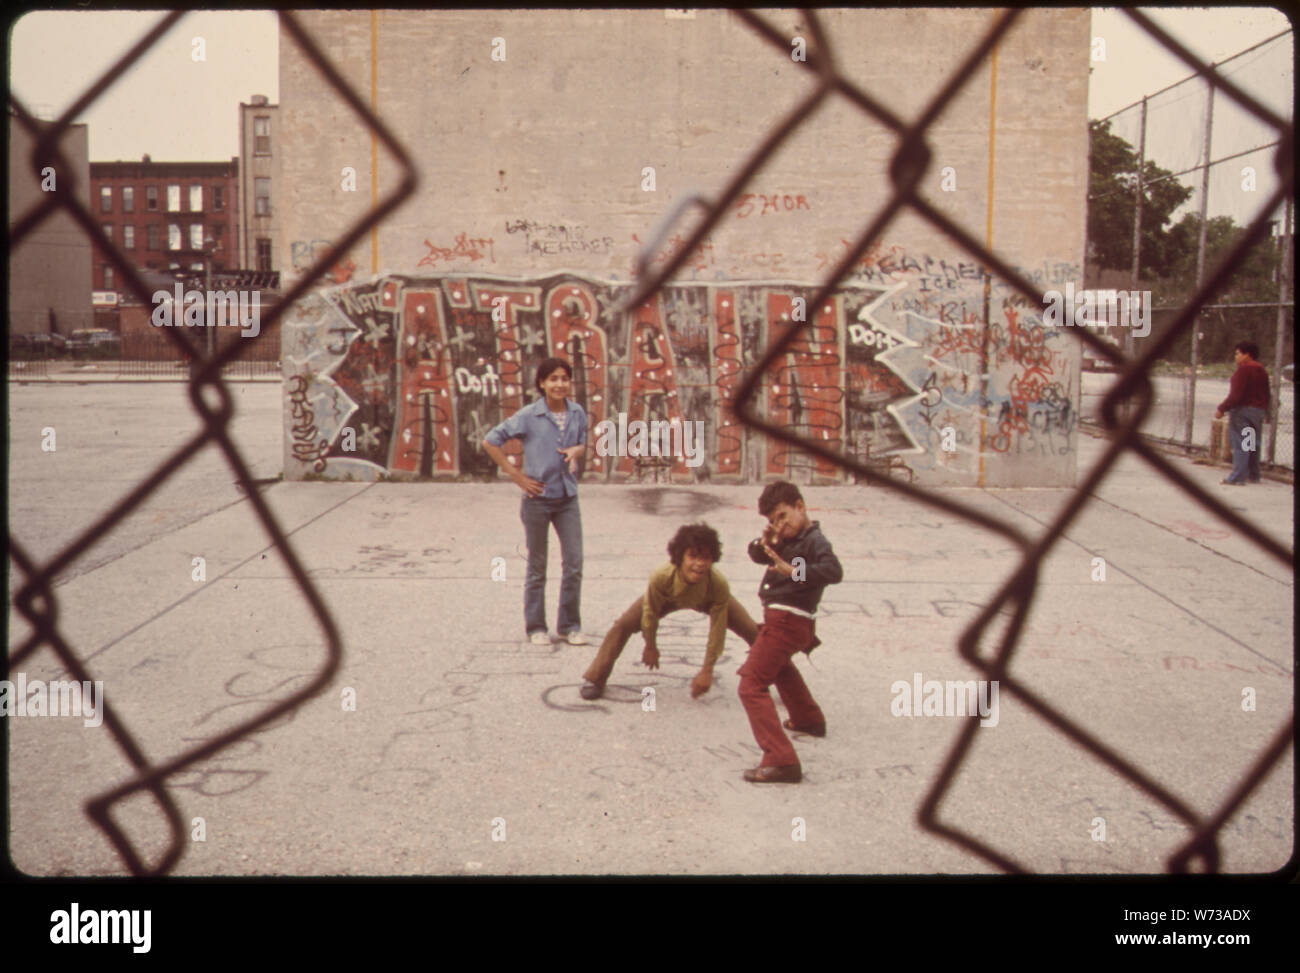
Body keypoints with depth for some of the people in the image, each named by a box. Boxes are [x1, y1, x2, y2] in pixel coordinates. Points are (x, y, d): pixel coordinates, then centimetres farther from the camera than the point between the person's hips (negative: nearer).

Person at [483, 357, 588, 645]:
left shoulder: (577, 413, 2)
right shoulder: (529, 416, -9)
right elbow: (490, 442, -5)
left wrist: (576, 451, -4)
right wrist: (516, 475, -7)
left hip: (568, 497, 3)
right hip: (538, 497, -3)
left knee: (574, 563, 1)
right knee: (537, 567, 7)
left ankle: (570, 625, 15)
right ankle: (536, 627, 20)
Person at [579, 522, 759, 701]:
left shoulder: (719, 585, -43)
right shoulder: (661, 577, -43)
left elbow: (717, 631, -29)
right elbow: (650, 612, -23)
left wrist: (707, 671, -21)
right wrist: (650, 646, -7)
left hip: (708, 600, 0)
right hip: (668, 599, 0)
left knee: (753, 631, -8)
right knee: (623, 625, -13)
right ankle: (594, 679, 4)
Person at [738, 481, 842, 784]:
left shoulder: (814, 540, -18)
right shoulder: (789, 537, 10)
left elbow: (834, 571, -35)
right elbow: (757, 555, 16)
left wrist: (794, 570, -47)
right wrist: (765, 543, -6)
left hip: (786, 620, -11)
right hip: (785, 619, 11)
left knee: (752, 685, -16)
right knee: (779, 665, 39)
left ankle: (782, 761, -27)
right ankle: (809, 719, 59)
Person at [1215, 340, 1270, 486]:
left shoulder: (1243, 370, -14)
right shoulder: (1262, 370, 15)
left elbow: (1236, 394, -21)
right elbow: (1266, 394, 20)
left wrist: (1222, 408, -18)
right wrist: (1265, 412, 29)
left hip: (1243, 410, -9)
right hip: (1259, 411, 9)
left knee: (1240, 444, -9)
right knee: (1254, 445, 15)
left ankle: (1237, 477, -12)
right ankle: (1254, 475, 22)